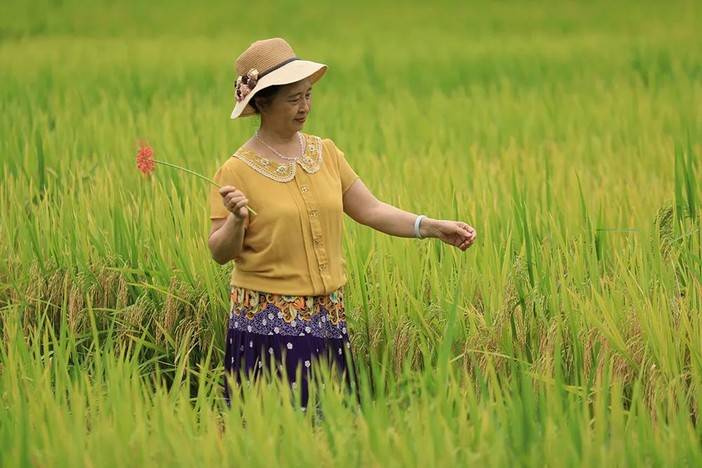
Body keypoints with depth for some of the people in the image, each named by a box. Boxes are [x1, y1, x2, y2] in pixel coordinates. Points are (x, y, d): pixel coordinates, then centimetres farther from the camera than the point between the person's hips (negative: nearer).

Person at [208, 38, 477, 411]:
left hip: (327, 319, 5)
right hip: (269, 323, -5)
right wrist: (236, 220, -25)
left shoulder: (325, 152, 7)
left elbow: (370, 210, 9)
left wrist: (432, 227, -1)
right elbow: (220, 252, -5)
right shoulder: (238, 170, -8)